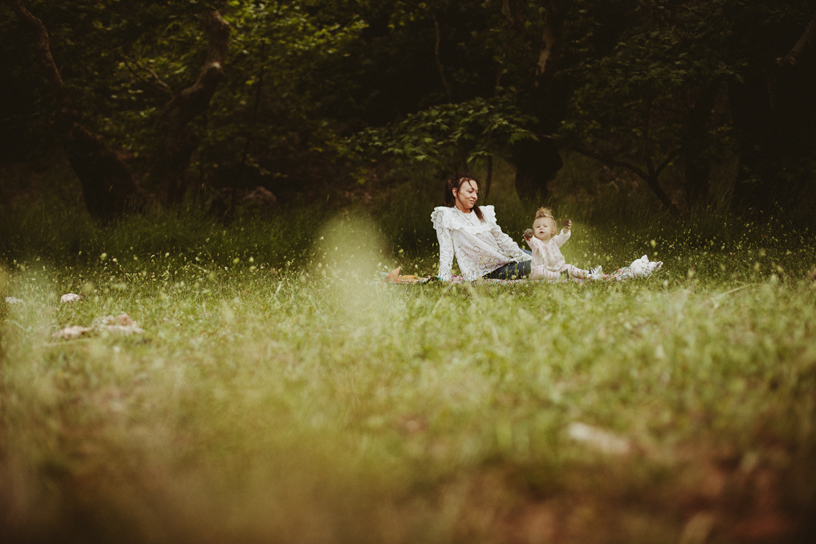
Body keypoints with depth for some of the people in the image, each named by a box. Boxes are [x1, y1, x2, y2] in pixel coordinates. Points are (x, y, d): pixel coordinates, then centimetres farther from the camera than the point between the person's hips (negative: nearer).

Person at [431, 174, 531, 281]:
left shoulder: (483, 213, 12)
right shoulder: (445, 215, -3)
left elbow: (501, 239, 13)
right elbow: (446, 248, -9)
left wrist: (524, 256, 4)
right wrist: (445, 278, -18)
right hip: (484, 273, -7)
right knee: (527, 266, -25)